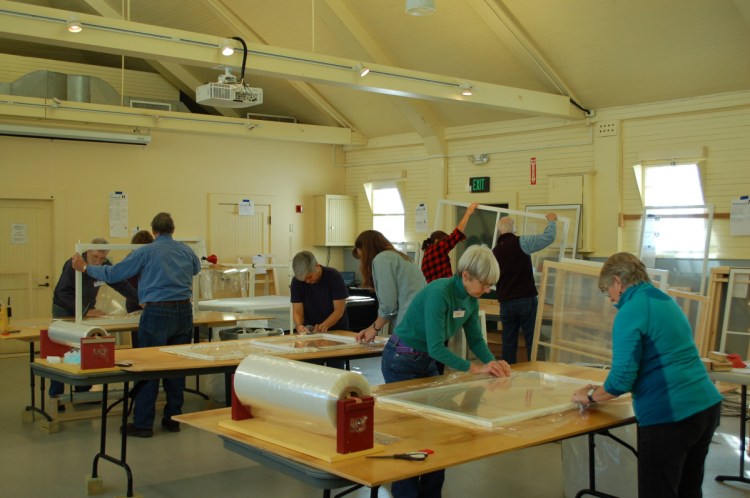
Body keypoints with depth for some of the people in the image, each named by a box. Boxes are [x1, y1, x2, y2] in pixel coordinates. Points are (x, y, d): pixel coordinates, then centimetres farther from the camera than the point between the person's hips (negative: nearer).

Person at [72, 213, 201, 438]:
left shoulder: (146, 252, -4)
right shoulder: (186, 251, 10)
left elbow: (114, 273, -2)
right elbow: (196, 268, 33)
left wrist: (85, 268, 12)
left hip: (157, 313, -5)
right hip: (184, 312, 5)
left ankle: (143, 423, 4)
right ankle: (173, 418, 17)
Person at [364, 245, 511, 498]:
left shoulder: (471, 299, -4)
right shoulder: (439, 293, -30)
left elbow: (475, 339, 2)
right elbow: (436, 347, -32)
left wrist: (492, 362, -16)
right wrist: (475, 368, -33)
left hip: (428, 362, 8)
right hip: (402, 361, -8)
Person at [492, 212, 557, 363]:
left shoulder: (494, 251, 10)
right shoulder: (520, 243, -7)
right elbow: (548, 237, -11)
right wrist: (551, 220, 6)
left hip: (505, 303, 5)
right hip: (526, 300, -5)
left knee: (508, 342, 9)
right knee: (533, 341, 0)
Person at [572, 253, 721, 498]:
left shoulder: (630, 311, -12)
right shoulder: (667, 301, 15)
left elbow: (622, 378, -16)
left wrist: (590, 397, 3)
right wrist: (606, 390, 26)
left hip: (670, 417, -8)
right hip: (707, 406, 8)